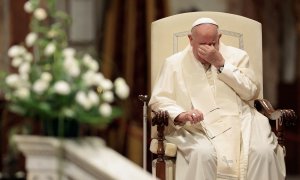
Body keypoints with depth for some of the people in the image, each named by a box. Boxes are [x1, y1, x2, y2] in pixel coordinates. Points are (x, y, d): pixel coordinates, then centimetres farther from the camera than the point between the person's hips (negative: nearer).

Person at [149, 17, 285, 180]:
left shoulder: (237, 56, 14)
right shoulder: (174, 63, 12)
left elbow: (251, 92, 2)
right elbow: (158, 99, 5)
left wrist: (221, 64, -4)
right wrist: (181, 115, -16)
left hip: (239, 121, 2)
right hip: (197, 128, -1)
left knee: (263, 152, -28)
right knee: (204, 153, -36)